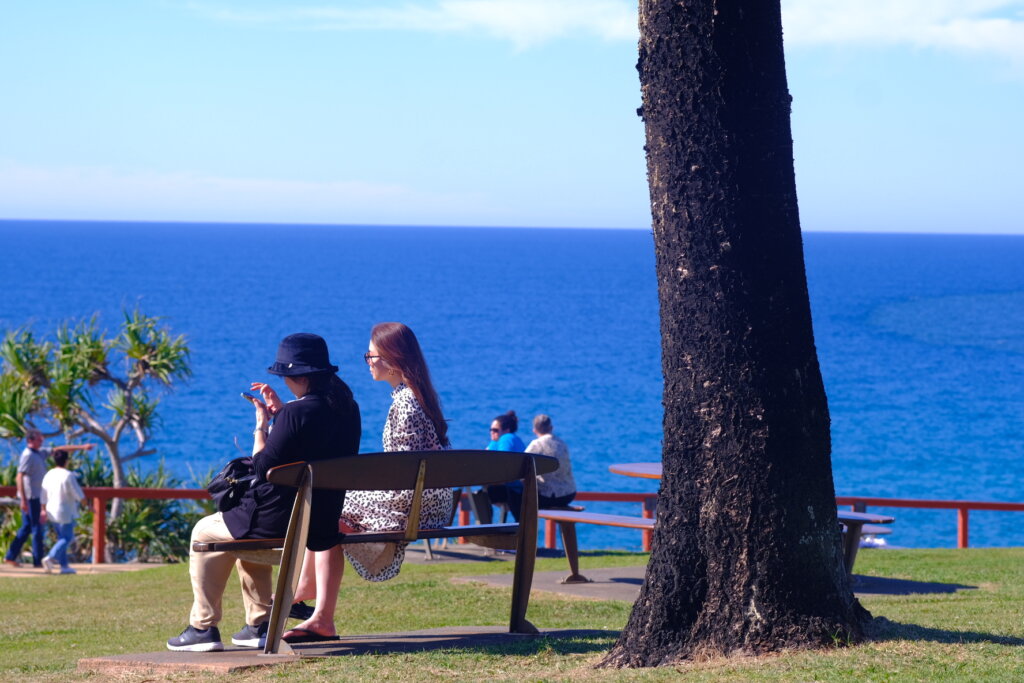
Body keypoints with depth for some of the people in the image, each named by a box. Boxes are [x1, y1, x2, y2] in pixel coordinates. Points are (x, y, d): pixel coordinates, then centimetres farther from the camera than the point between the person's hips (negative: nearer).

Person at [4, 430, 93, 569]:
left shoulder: (40, 453, 13)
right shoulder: (28, 456, -15)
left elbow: (59, 449, 17)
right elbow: (19, 478, -21)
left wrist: (81, 447, 14)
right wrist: (23, 500, -25)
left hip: (36, 497, 9)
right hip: (31, 497, -9)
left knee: (26, 528, 12)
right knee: (37, 528, -4)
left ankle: (10, 557, 12)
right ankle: (38, 561, 0)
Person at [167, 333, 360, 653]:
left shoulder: (297, 413, -24)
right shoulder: (347, 408, 2)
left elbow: (263, 467, -20)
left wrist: (262, 425, -6)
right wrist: (280, 412, 12)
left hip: (281, 522, -8)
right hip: (323, 524, 8)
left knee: (205, 533, 17)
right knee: (246, 529, 37)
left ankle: (203, 627, 20)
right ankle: (260, 623, 34)